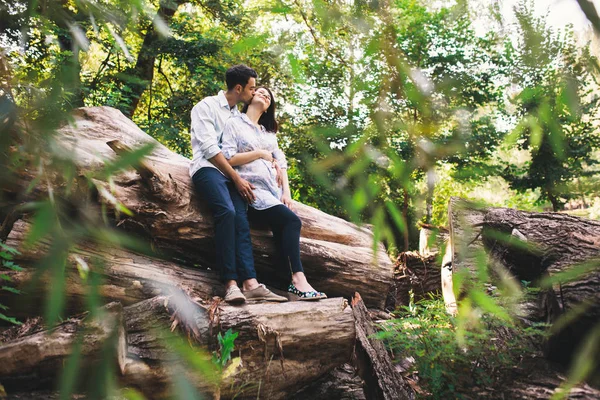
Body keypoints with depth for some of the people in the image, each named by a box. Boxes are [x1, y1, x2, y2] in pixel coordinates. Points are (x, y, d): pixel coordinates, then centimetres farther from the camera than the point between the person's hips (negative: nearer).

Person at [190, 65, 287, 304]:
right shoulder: (207, 107, 4)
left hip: (232, 172, 6)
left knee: (240, 219, -20)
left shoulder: (239, 115, 25)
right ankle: (230, 283, -37)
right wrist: (237, 179, -11)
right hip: (208, 168, -6)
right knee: (227, 211, -32)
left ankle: (250, 283, -34)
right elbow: (210, 148, -7)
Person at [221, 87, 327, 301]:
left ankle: (294, 284, -29)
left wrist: (286, 192, 3)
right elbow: (227, 158, -5)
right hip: (251, 189, -5)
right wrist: (260, 153, -3)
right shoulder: (234, 123, 9)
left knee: (282, 231, -22)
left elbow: (281, 163, 17)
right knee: (292, 221, -26)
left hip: (273, 190, 5)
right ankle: (298, 280, -27)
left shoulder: (268, 131, 27)